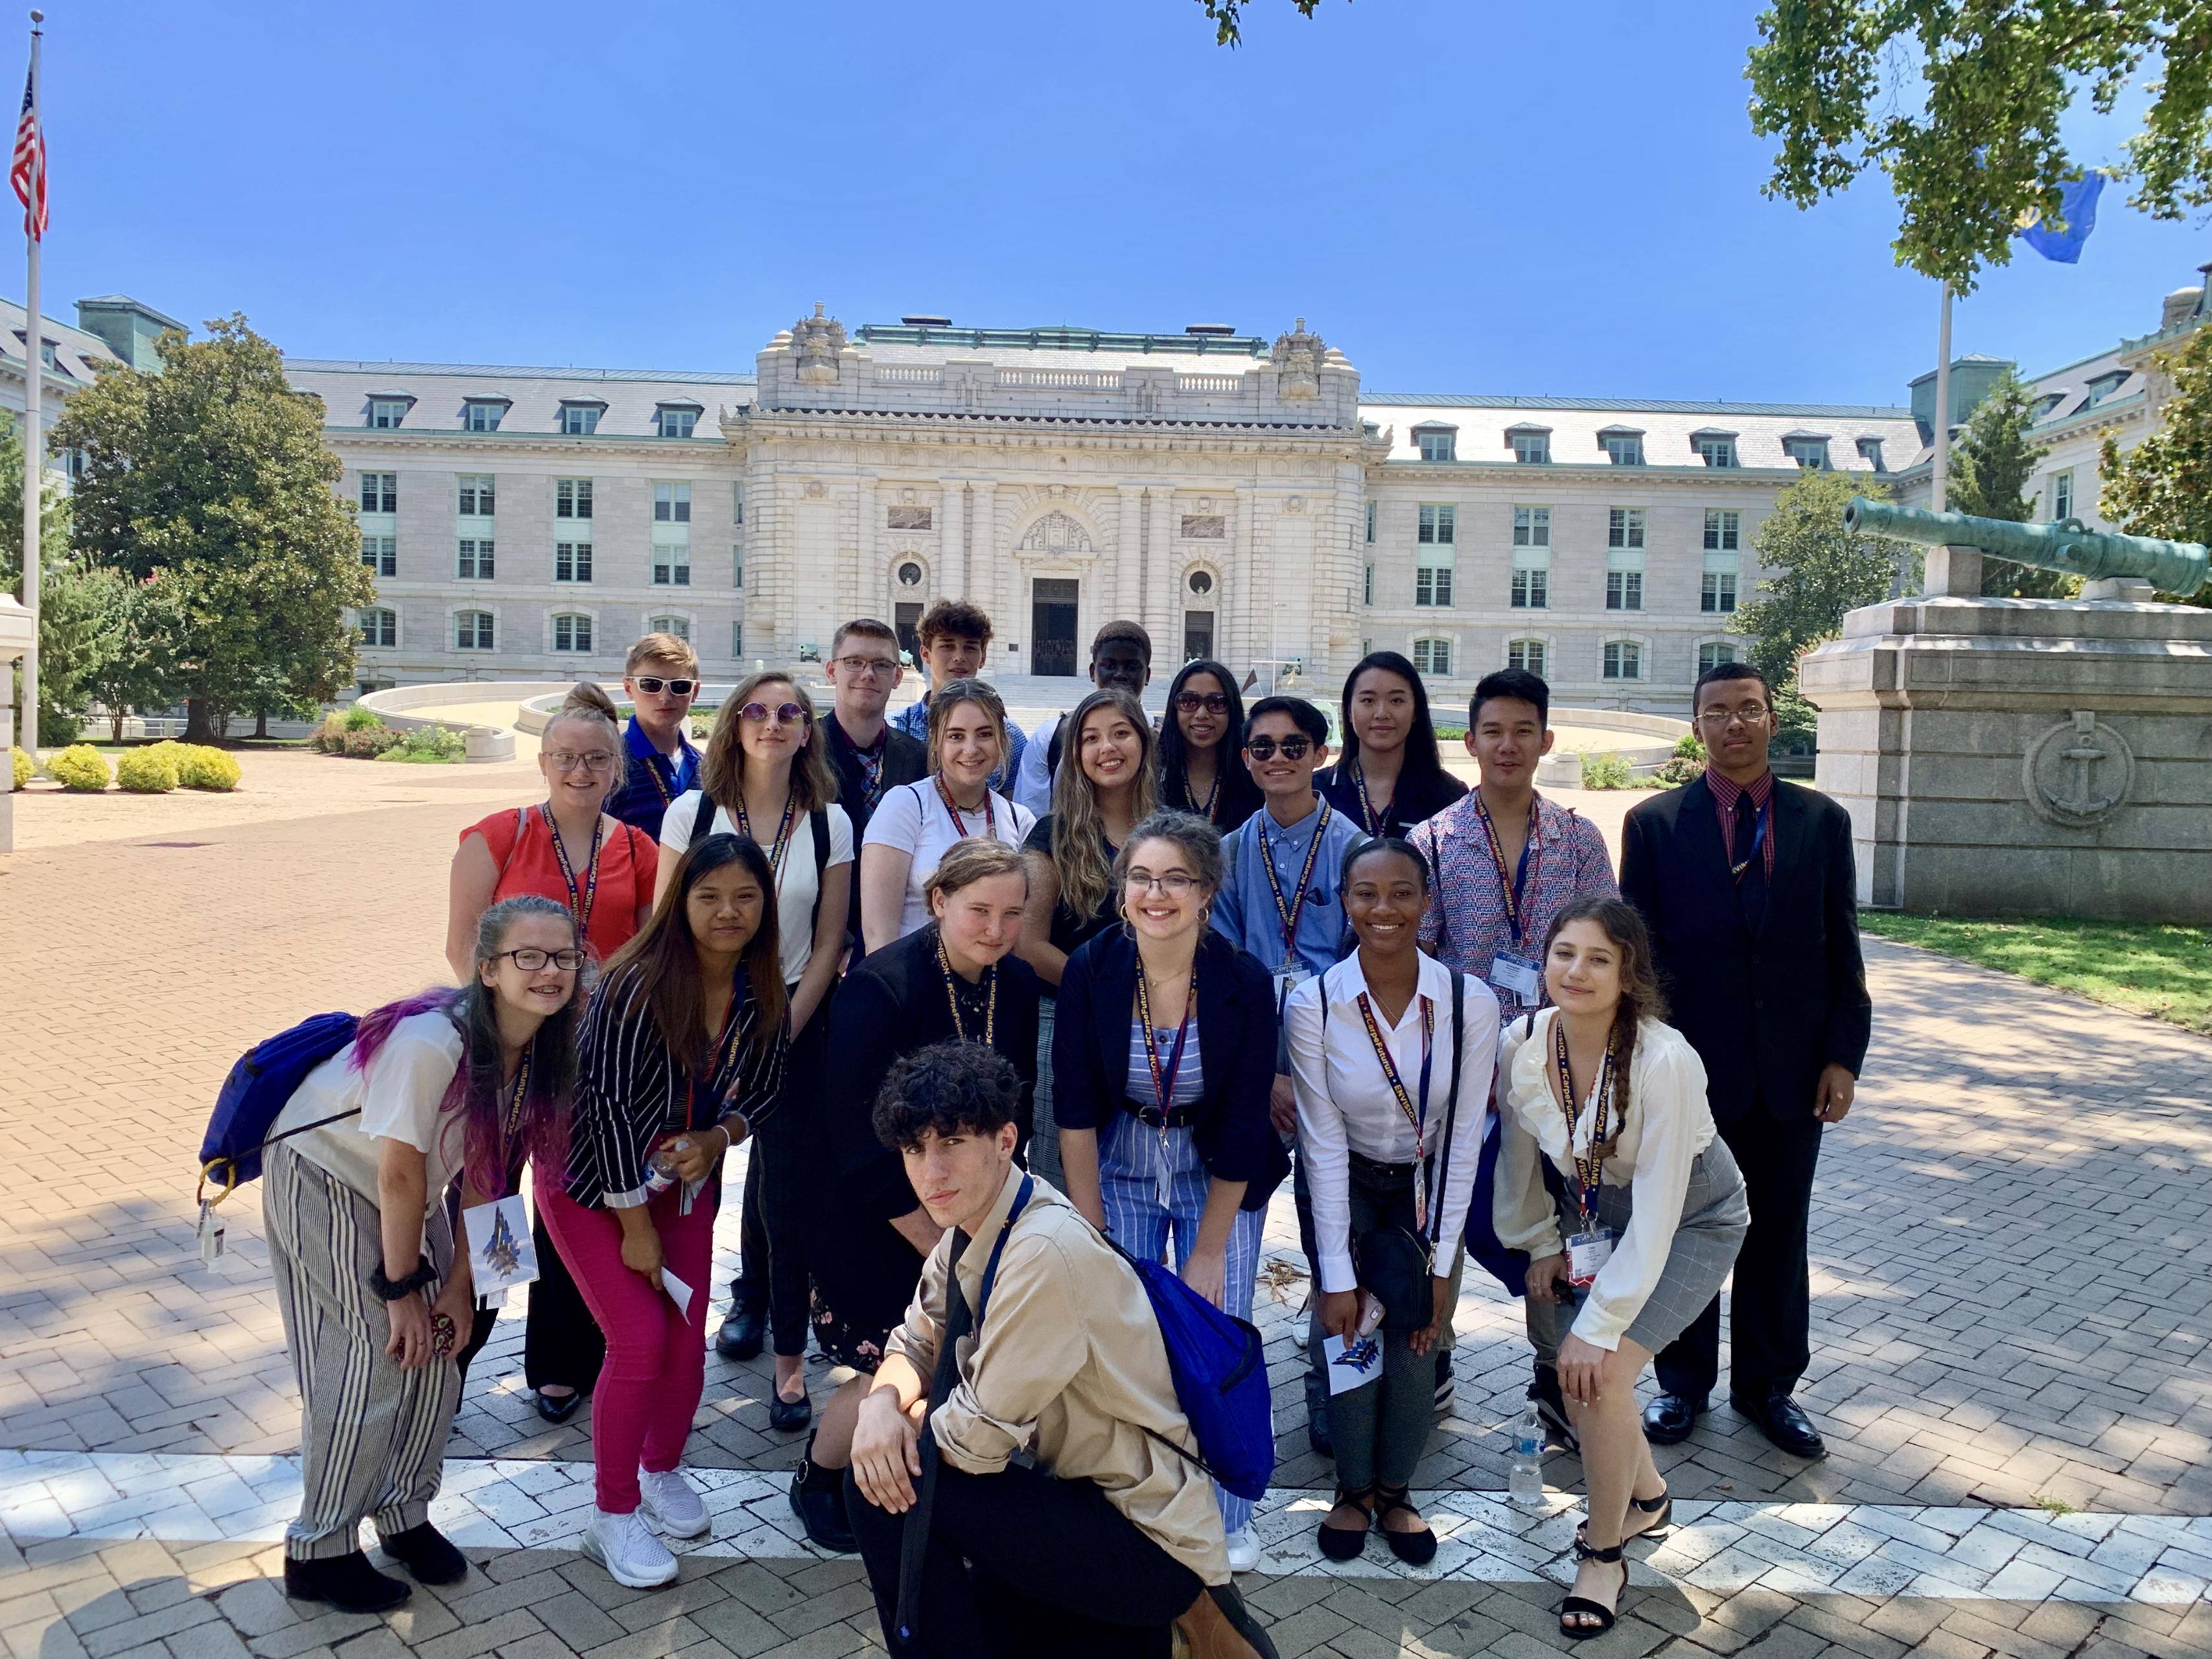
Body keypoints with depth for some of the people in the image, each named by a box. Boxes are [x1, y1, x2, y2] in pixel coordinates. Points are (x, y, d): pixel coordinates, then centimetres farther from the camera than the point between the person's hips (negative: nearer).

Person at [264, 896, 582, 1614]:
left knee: (435, 1351, 6)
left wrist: (459, 1283, -5)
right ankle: (318, 1552, 12)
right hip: (323, 1179, -7)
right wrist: (401, 1289, -16)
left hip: (407, 1193, 7)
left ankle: (405, 1512, 28)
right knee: (377, 1362, -7)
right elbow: (399, 1174, -26)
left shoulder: (541, 1049, -13)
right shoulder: (433, 1039, -35)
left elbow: (486, 1172, -5)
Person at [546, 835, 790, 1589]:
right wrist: (635, 1225, -18)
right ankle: (612, 1517, 10)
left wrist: (718, 1138, -17)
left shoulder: (761, 994, -10)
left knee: (687, 1342, 5)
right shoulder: (639, 985, -27)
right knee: (641, 1338, -11)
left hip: (685, 1181, 5)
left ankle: (662, 1469, 34)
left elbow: (764, 1088, 4)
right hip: (594, 1181, -5)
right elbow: (610, 1102, -24)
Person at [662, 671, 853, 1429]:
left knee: (786, 1185, -3)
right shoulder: (692, 812, -2)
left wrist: (783, 1029, -5)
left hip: (794, 1024, 0)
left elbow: (829, 943, 2)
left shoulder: (829, 824, -1)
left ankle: (789, 1356, 8)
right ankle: (751, 1298, 27)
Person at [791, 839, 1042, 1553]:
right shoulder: (880, 987, -22)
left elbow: (1013, 1116, 5)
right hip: (866, 1215, -5)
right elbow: (861, 1144, -20)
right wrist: (942, 1246, -15)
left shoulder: (1018, 986, -4)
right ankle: (818, 1479, 22)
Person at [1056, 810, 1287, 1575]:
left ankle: (1225, 1517, 23)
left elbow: (1242, 1130, -14)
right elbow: (1075, 1113, -11)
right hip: (1119, 1166, 1)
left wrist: (1209, 1251, -11)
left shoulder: (1245, 983, -20)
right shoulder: (1090, 972, -17)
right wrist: (1091, 1233, -10)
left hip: (1219, 1177, -1)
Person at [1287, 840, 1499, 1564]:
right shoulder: (1312, 1005, -20)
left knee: (1415, 1334, -11)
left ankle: (1395, 1491, 14)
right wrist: (1337, 1275, -15)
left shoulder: (1470, 1003, -19)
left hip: (1426, 1187, 1)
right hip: (1347, 1186, 0)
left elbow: (1463, 1139, -12)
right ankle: (1353, 1489, 13)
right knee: (1350, 1334, -13)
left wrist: (1441, 1262, -10)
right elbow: (1323, 1145, -15)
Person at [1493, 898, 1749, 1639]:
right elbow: (1521, 1152, 0)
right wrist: (1541, 1245, 9)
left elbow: (1656, 1214, -29)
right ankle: (1646, 1501, 32)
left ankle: (1604, 1555, 8)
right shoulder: (1522, 1042, -19)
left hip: (1692, 1221, -5)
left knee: (1601, 1373, -16)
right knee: (1574, 1375, 1)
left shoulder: (1665, 1061, -33)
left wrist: (1599, 1327, -25)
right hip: (1593, 1212, 5)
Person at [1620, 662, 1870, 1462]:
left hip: (1792, 1069, 2)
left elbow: (1842, 947, 5)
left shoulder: (1823, 821, 4)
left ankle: (1769, 1386, 30)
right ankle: (1683, 1382, 28)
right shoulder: (1654, 823, -2)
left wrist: (1844, 1055, -1)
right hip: (1690, 1066, -1)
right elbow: (1637, 948, -1)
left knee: (1779, 1235, 12)